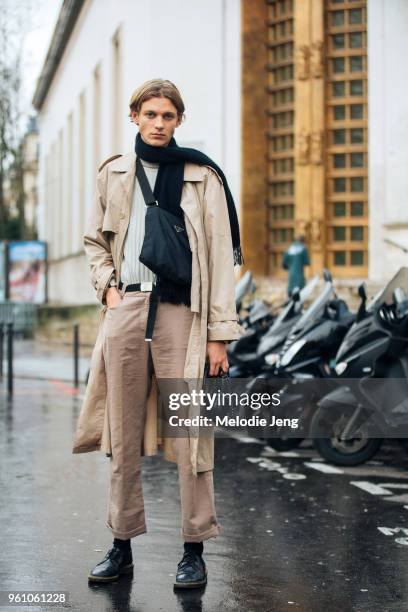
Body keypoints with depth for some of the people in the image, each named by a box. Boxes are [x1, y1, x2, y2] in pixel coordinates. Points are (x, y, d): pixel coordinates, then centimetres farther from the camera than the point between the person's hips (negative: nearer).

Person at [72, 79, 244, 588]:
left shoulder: (202, 177, 3)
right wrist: (108, 287, 4)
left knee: (189, 433, -3)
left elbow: (220, 256, 0)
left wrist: (220, 333, -6)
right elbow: (95, 241, 23)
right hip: (125, 309, 3)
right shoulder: (113, 173, 13)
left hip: (180, 311, -3)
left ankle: (194, 550, 10)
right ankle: (122, 544, 20)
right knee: (122, 435, 7)